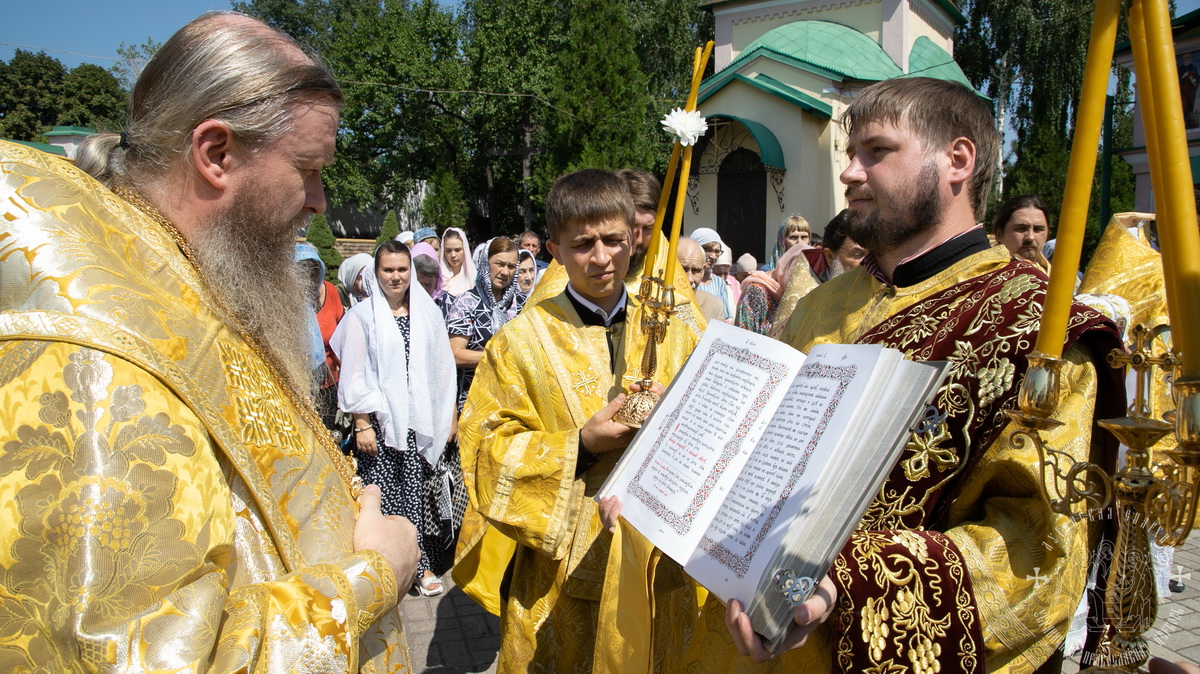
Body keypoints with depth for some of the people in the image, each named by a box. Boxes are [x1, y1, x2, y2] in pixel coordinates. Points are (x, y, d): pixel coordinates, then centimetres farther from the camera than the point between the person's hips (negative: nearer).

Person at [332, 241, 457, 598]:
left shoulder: (427, 313, 9)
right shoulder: (362, 316, 0)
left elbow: (443, 368, 12)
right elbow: (354, 375, -2)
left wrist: (449, 416, 10)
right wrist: (362, 424, -7)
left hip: (420, 420, 2)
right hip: (380, 421, -2)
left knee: (416, 490, 1)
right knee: (383, 492, -4)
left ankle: (419, 562, 13)